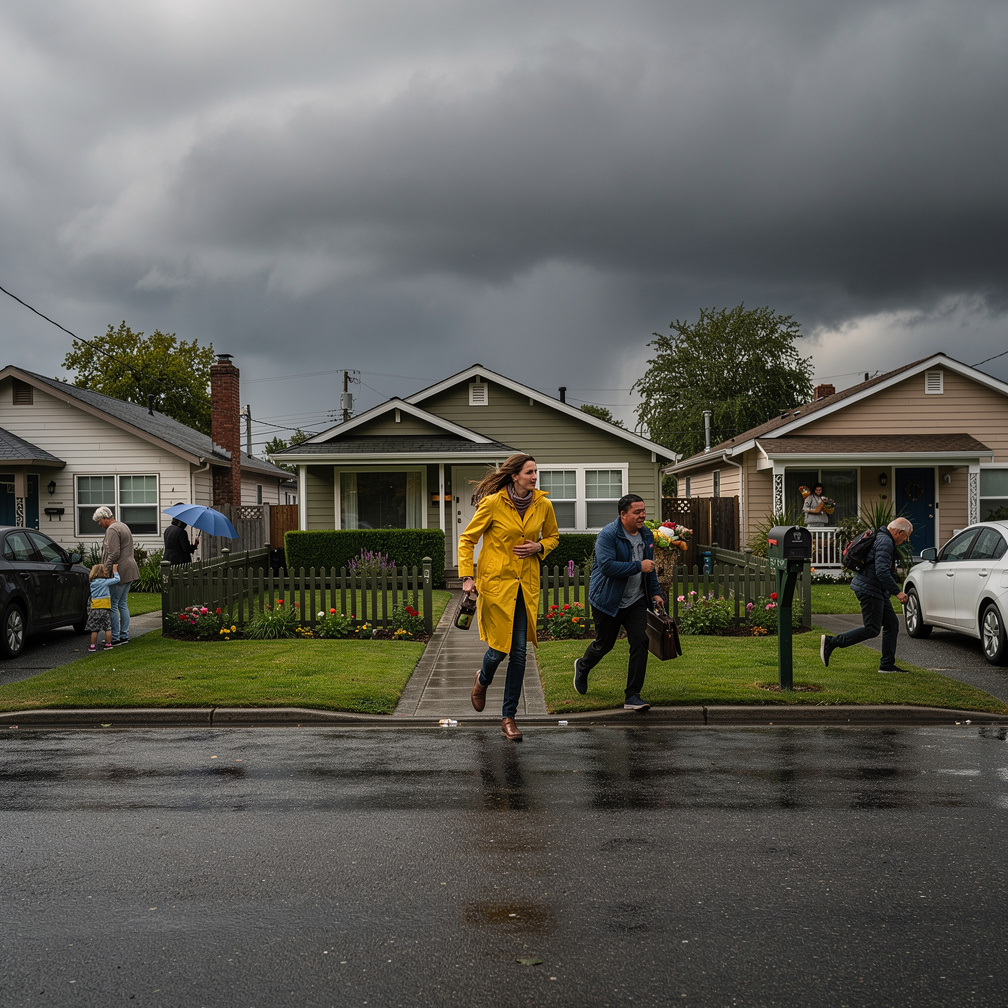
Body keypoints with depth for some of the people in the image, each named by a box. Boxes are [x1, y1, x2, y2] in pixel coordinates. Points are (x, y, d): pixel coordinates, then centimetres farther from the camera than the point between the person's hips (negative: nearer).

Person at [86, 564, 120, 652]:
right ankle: (108, 644, 12)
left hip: (94, 608, 2)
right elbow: (117, 579, 0)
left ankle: (93, 646, 7)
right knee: (108, 628, 9)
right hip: (105, 608, -2)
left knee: (94, 629, 6)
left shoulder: (92, 584, 8)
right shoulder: (105, 582, -4)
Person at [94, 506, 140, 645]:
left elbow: (113, 554, -21)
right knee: (122, 603, 14)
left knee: (112, 604, -5)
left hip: (119, 571, -10)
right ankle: (124, 636, 16)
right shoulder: (123, 526, 19)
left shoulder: (112, 530, -13)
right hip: (128, 570, 10)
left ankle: (115, 638, -3)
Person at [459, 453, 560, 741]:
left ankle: (508, 717, 10)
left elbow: (552, 536, 19)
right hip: (495, 581, -4)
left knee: (519, 652, 0)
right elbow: (467, 539, -3)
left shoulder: (543, 505, 1)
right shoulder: (493, 503, -11)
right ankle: (483, 679, 35)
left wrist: (538, 547, -3)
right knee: (499, 648, -2)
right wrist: (467, 576, -11)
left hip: (526, 585, 4)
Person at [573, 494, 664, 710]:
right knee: (604, 644, 10)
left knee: (640, 643, -9)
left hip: (636, 601, 5)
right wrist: (638, 566, -27)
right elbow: (607, 566, -29)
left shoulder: (646, 535, 7)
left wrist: (655, 593, 18)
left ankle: (632, 697, -4)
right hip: (608, 601, -5)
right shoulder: (608, 535, -18)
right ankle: (582, 667, 45)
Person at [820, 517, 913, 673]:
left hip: (878, 592, 11)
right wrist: (897, 592, -23)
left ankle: (887, 664, 12)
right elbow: (882, 572, -26)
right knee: (871, 629, -9)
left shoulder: (883, 539, 17)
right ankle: (831, 642, -7)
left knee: (892, 624, 10)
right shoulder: (885, 542, -17)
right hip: (869, 590, -11)